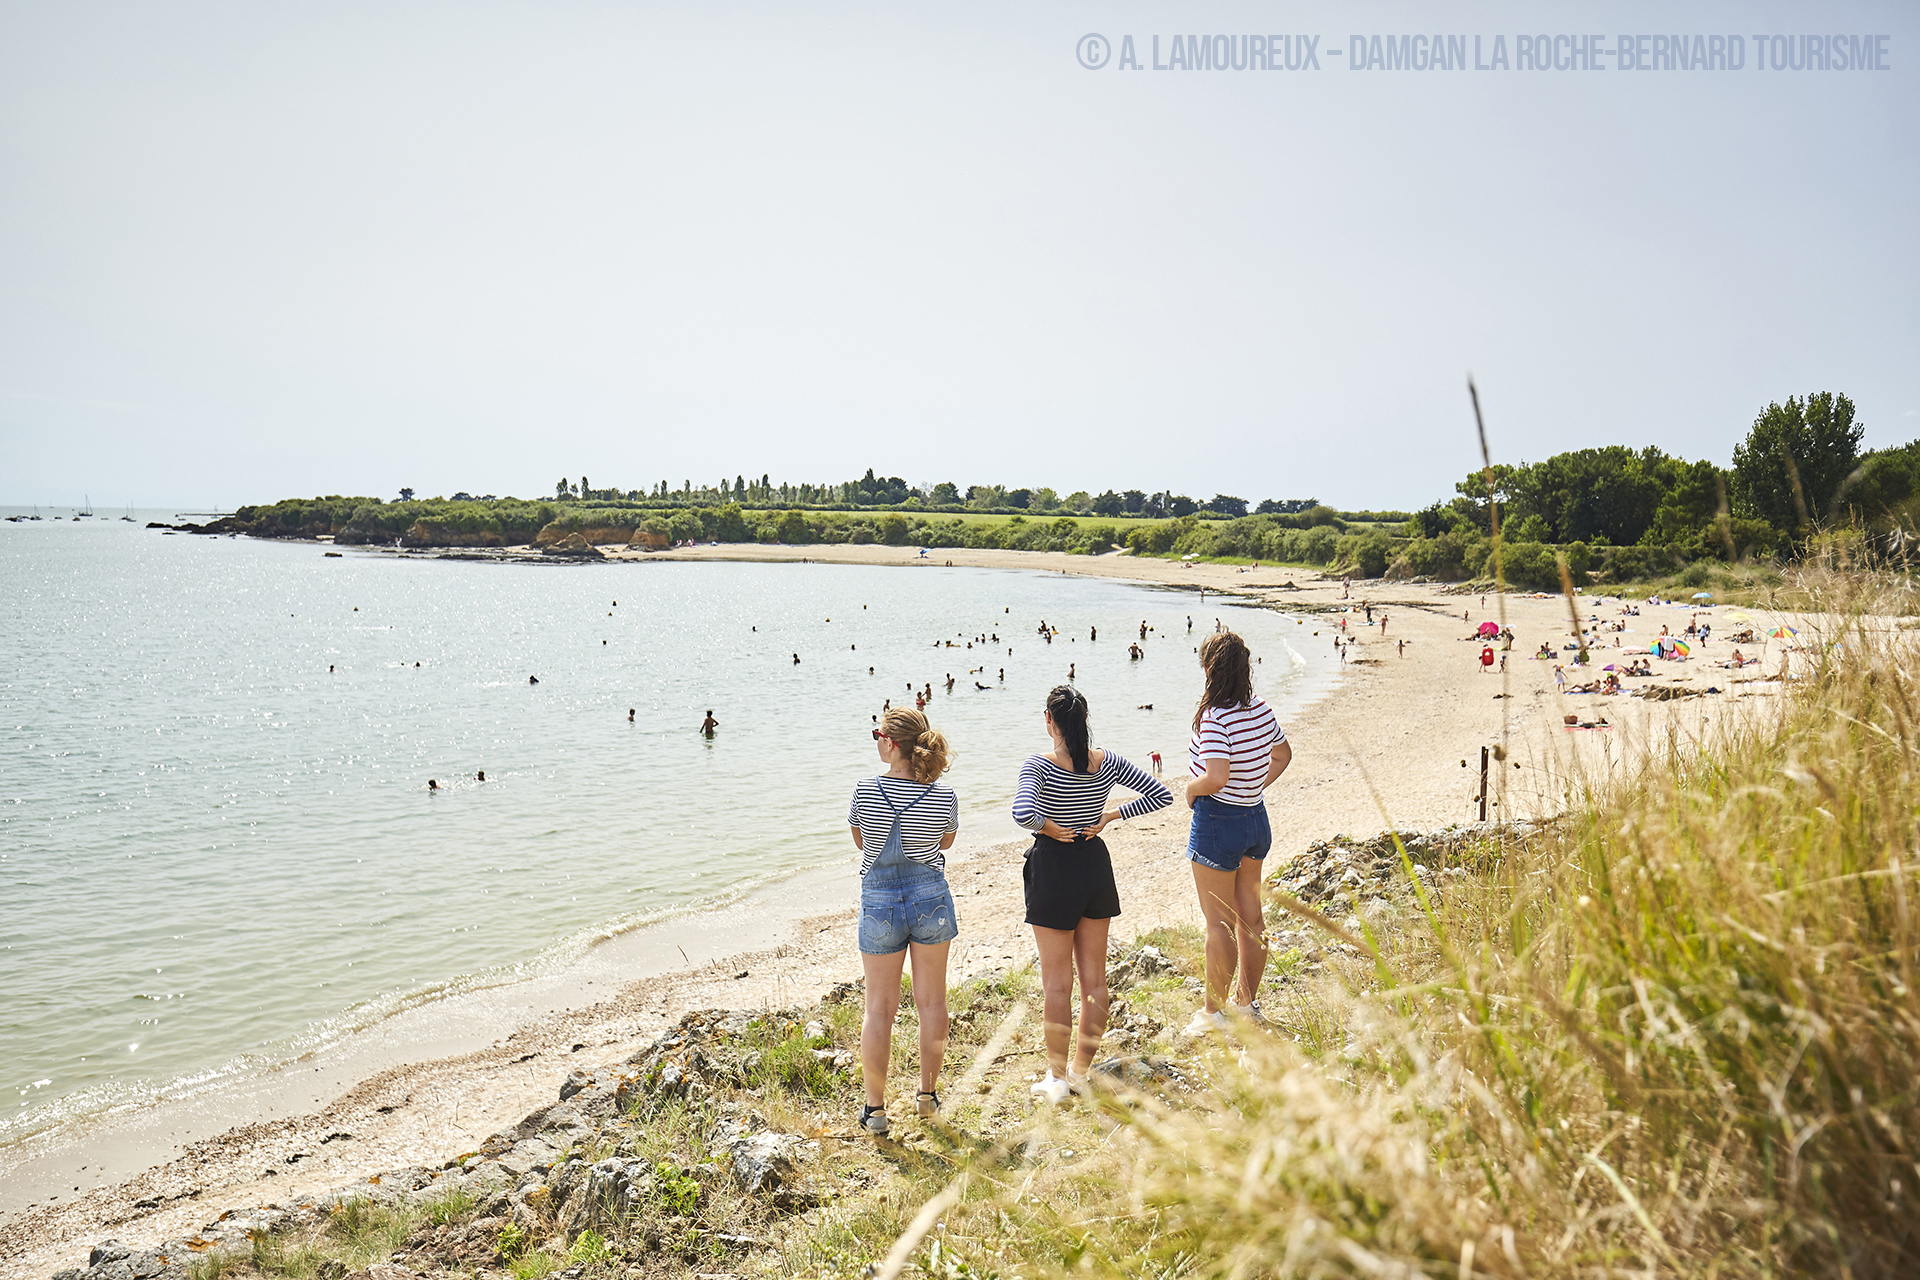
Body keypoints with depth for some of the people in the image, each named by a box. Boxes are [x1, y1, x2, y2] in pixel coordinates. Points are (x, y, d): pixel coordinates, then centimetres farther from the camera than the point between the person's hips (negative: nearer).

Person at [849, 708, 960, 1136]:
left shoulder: (865, 791, -14)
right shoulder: (943, 796, -10)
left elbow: (860, 842, 3)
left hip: (879, 900, -1)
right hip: (931, 896, 1)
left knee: (880, 1007, 10)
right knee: (931, 1000, 16)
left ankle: (875, 1107, 16)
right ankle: (928, 1093, 27)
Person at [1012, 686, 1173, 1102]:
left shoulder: (1039, 766, -16)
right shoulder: (1107, 763, -3)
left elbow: (1023, 813, -33)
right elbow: (1162, 794, 0)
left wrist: (1052, 830, -15)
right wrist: (1110, 815, 0)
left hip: (1053, 868, -4)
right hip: (1096, 863, 5)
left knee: (1057, 982, 6)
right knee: (1094, 978, 14)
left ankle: (1058, 1078, 15)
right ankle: (1082, 1071, 25)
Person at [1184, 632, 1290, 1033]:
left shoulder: (1214, 719, -23)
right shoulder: (1262, 709, 1)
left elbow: (1216, 778, -34)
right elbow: (1283, 754, 18)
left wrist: (1191, 788, -14)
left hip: (1217, 821, -8)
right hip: (1257, 817, 8)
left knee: (1219, 922, 3)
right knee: (1250, 916, 18)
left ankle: (1214, 1012, 14)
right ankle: (1247, 1002, 32)